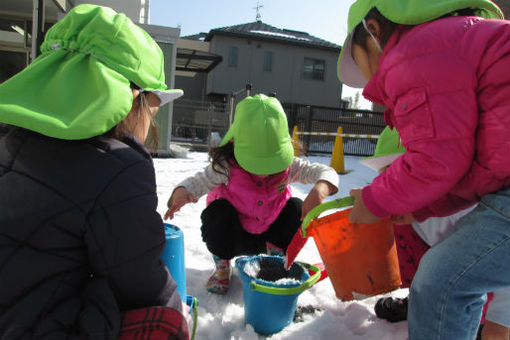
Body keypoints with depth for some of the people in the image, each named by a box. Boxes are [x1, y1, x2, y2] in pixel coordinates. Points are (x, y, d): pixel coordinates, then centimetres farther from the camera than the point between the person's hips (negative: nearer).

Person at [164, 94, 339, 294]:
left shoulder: (288, 167, -20)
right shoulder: (227, 167, -25)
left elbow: (326, 172, -25)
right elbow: (198, 181, -27)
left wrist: (319, 190, -50)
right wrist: (181, 193, -52)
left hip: (268, 235, 2)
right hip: (234, 238, -2)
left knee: (296, 209, -22)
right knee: (218, 210, -33)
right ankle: (222, 266, -3)